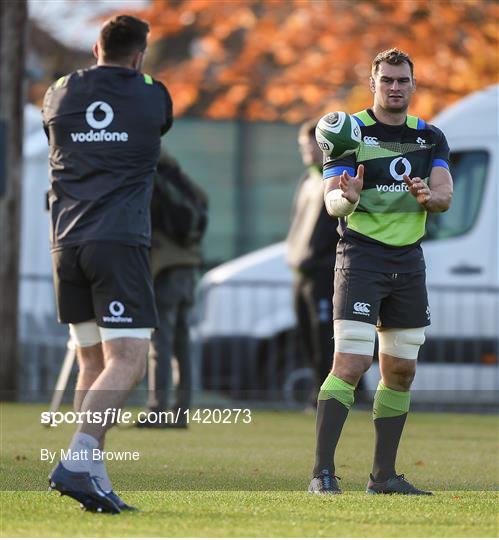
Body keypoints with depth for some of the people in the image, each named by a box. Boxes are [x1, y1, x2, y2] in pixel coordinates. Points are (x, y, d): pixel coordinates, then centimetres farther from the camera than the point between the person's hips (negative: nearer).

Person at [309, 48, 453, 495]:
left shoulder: (430, 137, 9)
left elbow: (445, 196, 0)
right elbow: (331, 201, -11)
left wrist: (427, 195, -22)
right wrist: (347, 197, -33)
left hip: (409, 261, 5)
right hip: (361, 257, -5)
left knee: (401, 371, 8)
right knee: (352, 364, -16)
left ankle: (384, 475, 16)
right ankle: (322, 473, -15)